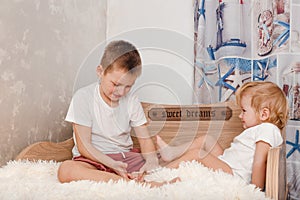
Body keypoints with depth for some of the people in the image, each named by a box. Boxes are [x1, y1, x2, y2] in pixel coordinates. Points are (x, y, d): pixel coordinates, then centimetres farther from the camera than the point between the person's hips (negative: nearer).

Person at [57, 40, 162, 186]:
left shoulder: (131, 101, 3)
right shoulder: (83, 97, -10)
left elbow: (145, 139, 2)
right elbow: (84, 146, -12)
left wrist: (151, 160, -21)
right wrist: (112, 164, -26)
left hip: (125, 157, 3)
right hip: (93, 158, -2)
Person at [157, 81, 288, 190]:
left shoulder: (267, 129, -17)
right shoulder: (260, 129, 19)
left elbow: (259, 162, -25)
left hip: (233, 173, -11)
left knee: (197, 153, -18)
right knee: (205, 140, 17)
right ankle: (171, 152, 18)